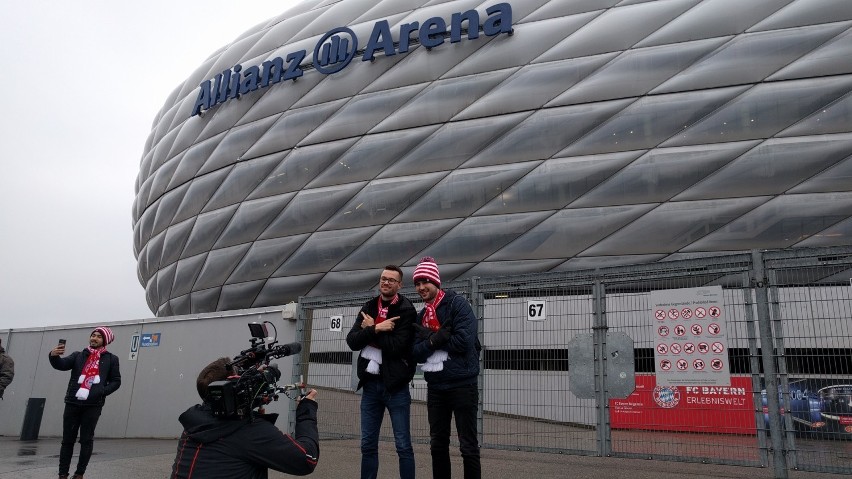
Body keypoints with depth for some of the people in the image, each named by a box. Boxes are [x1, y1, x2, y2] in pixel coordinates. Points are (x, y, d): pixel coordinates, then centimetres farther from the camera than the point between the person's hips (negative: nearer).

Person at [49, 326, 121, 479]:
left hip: (93, 405, -2)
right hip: (73, 403, 2)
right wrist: (53, 356, -27)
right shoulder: (78, 356, 13)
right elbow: (61, 365, -5)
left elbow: (116, 381, 8)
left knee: (86, 440, 3)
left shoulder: (111, 359, 8)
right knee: (68, 439, 7)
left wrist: (102, 392, -9)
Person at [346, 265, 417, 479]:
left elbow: (396, 346, -19)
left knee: (403, 446, 1)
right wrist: (376, 329, -17)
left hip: (395, 385, -5)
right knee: (368, 445, 12)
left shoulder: (407, 311, -8)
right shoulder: (368, 307, 9)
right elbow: (352, 341, -2)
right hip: (370, 383, 5)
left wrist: (370, 329, -9)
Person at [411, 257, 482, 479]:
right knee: (438, 445, 14)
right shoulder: (421, 316, 11)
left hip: (462, 385, -6)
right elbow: (416, 353, 2)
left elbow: (463, 342, -21)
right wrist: (436, 339, -17)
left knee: (468, 447, 1)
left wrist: (429, 337, -10)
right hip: (435, 387, 7)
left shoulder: (457, 304, -9)